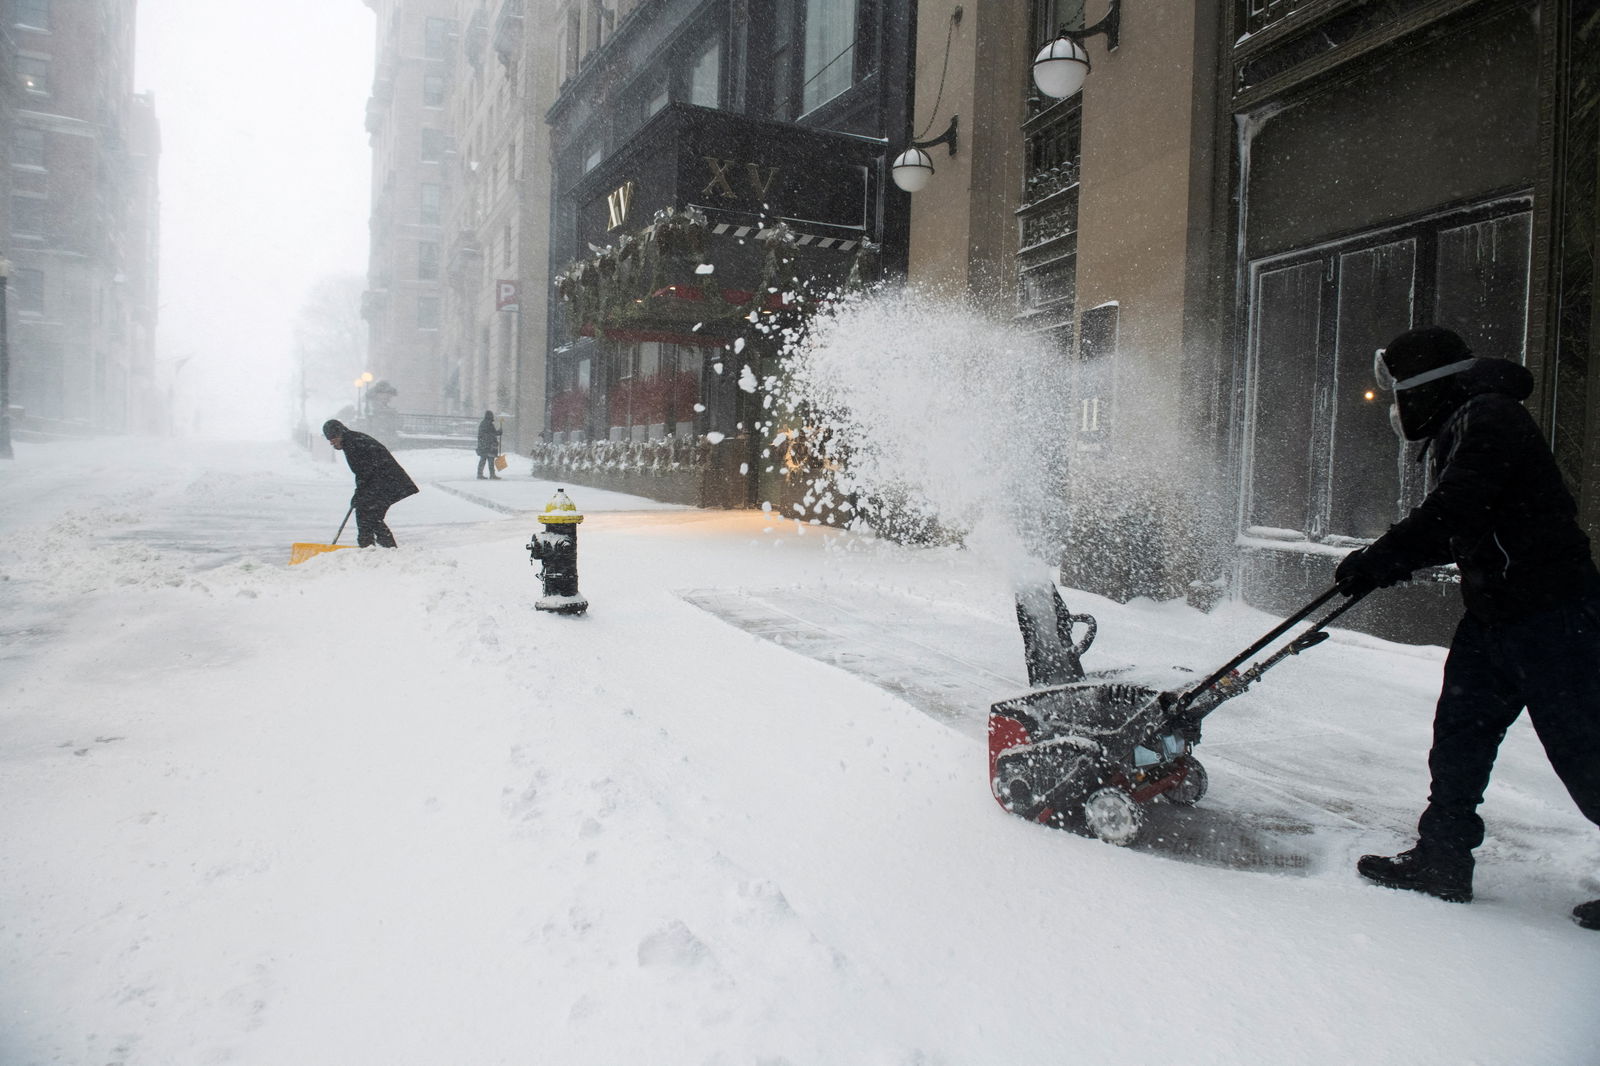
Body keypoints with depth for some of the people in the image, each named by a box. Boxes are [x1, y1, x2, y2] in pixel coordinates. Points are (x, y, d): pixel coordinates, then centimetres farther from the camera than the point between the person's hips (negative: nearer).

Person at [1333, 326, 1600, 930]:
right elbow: (1454, 531, 20)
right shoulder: (1459, 429, 16)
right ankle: (1442, 860, 17)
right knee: (1460, 732, 10)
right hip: (1495, 614, 10)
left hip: (1550, 614, -10)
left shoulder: (1490, 418, -15)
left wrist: (1379, 561, -15)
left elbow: (1449, 514, -24)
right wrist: (1389, 562, 8)